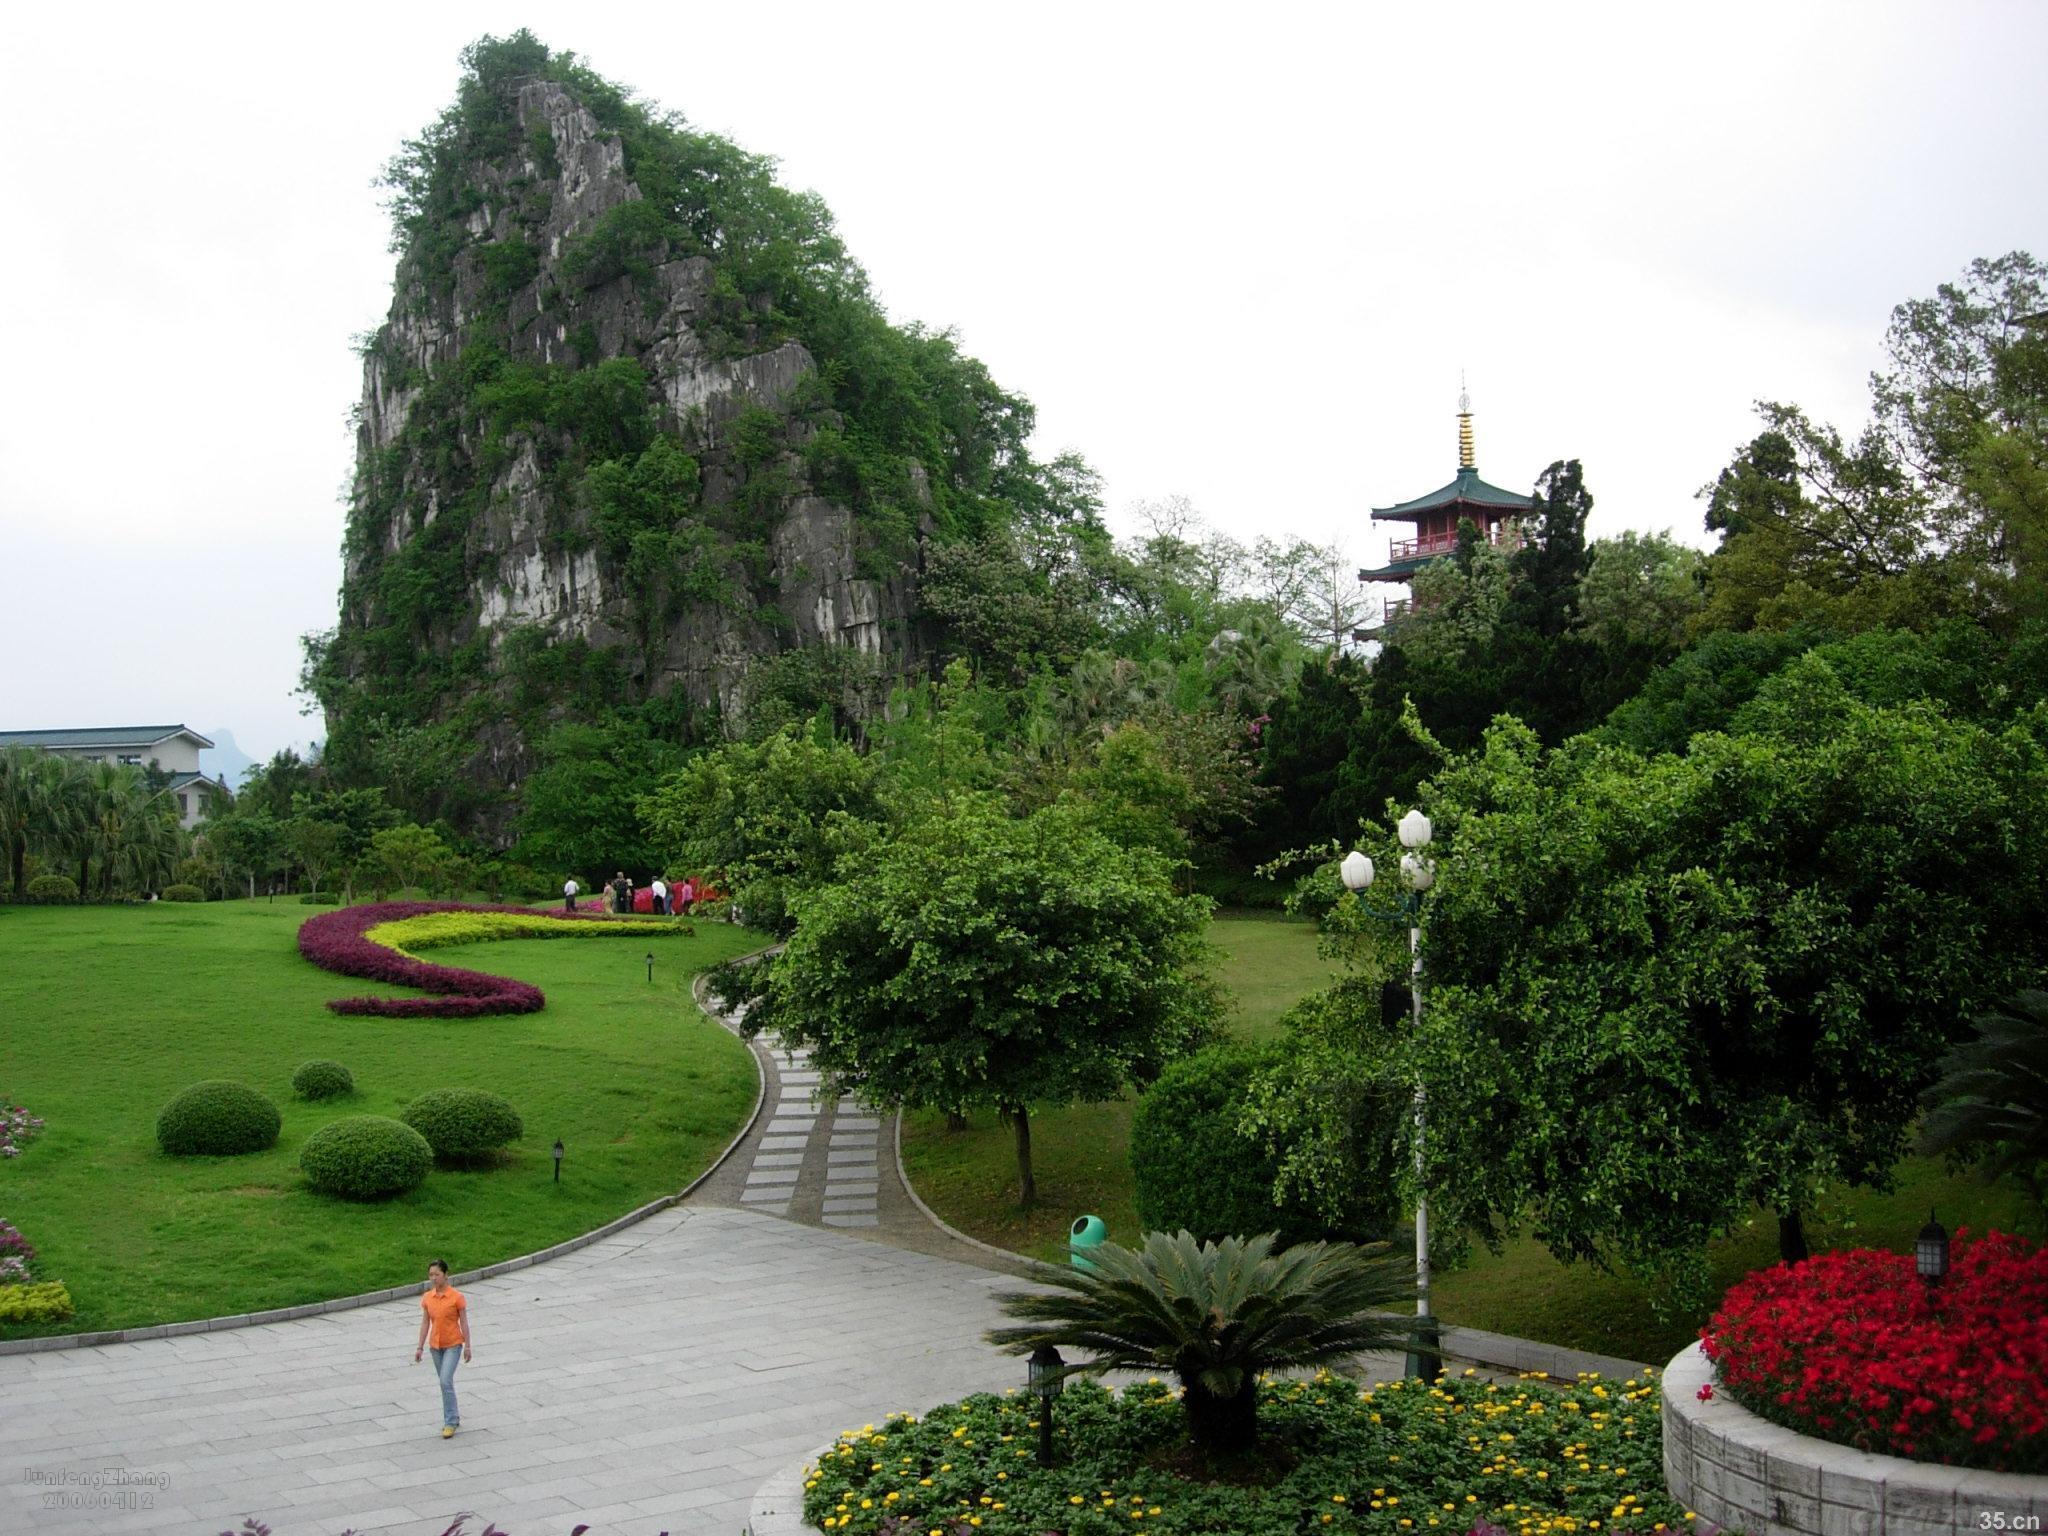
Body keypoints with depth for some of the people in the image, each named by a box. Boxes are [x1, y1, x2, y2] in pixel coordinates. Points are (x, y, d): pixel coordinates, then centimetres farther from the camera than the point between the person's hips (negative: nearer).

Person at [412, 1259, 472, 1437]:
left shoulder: (456, 1297, -12)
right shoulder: (427, 1297, 1)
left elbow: (464, 1322, -7)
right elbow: (425, 1322, 6)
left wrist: (467, 1346, -6)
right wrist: (420, 1347, 4)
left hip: (453, 1344, -5)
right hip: (436, 1345, 5)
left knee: (446, 1381, -14)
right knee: (445, 1383, 13)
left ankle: (450, 1422, -8)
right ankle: (453, 1418, 26)